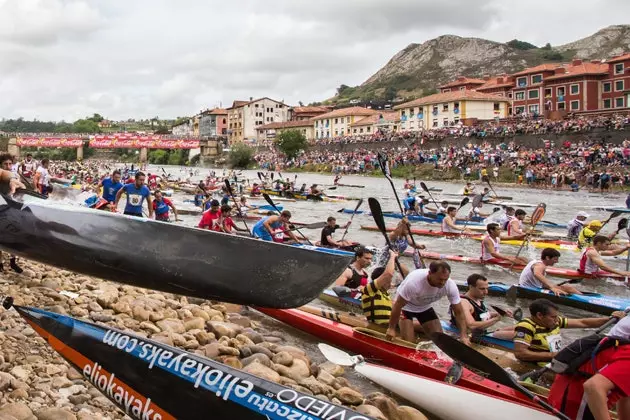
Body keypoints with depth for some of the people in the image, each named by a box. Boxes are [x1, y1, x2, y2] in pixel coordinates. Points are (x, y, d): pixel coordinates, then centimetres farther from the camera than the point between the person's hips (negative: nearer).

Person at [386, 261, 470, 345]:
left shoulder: (450, 285, -27)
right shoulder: (413, 282, -39)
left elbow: (459, 312, -17)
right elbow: (398, 306, -27)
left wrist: (464, 336, -27)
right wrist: (391, 328, -19)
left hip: (425, 307, 4)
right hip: (406, 307, -4)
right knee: (408, 341, -17)